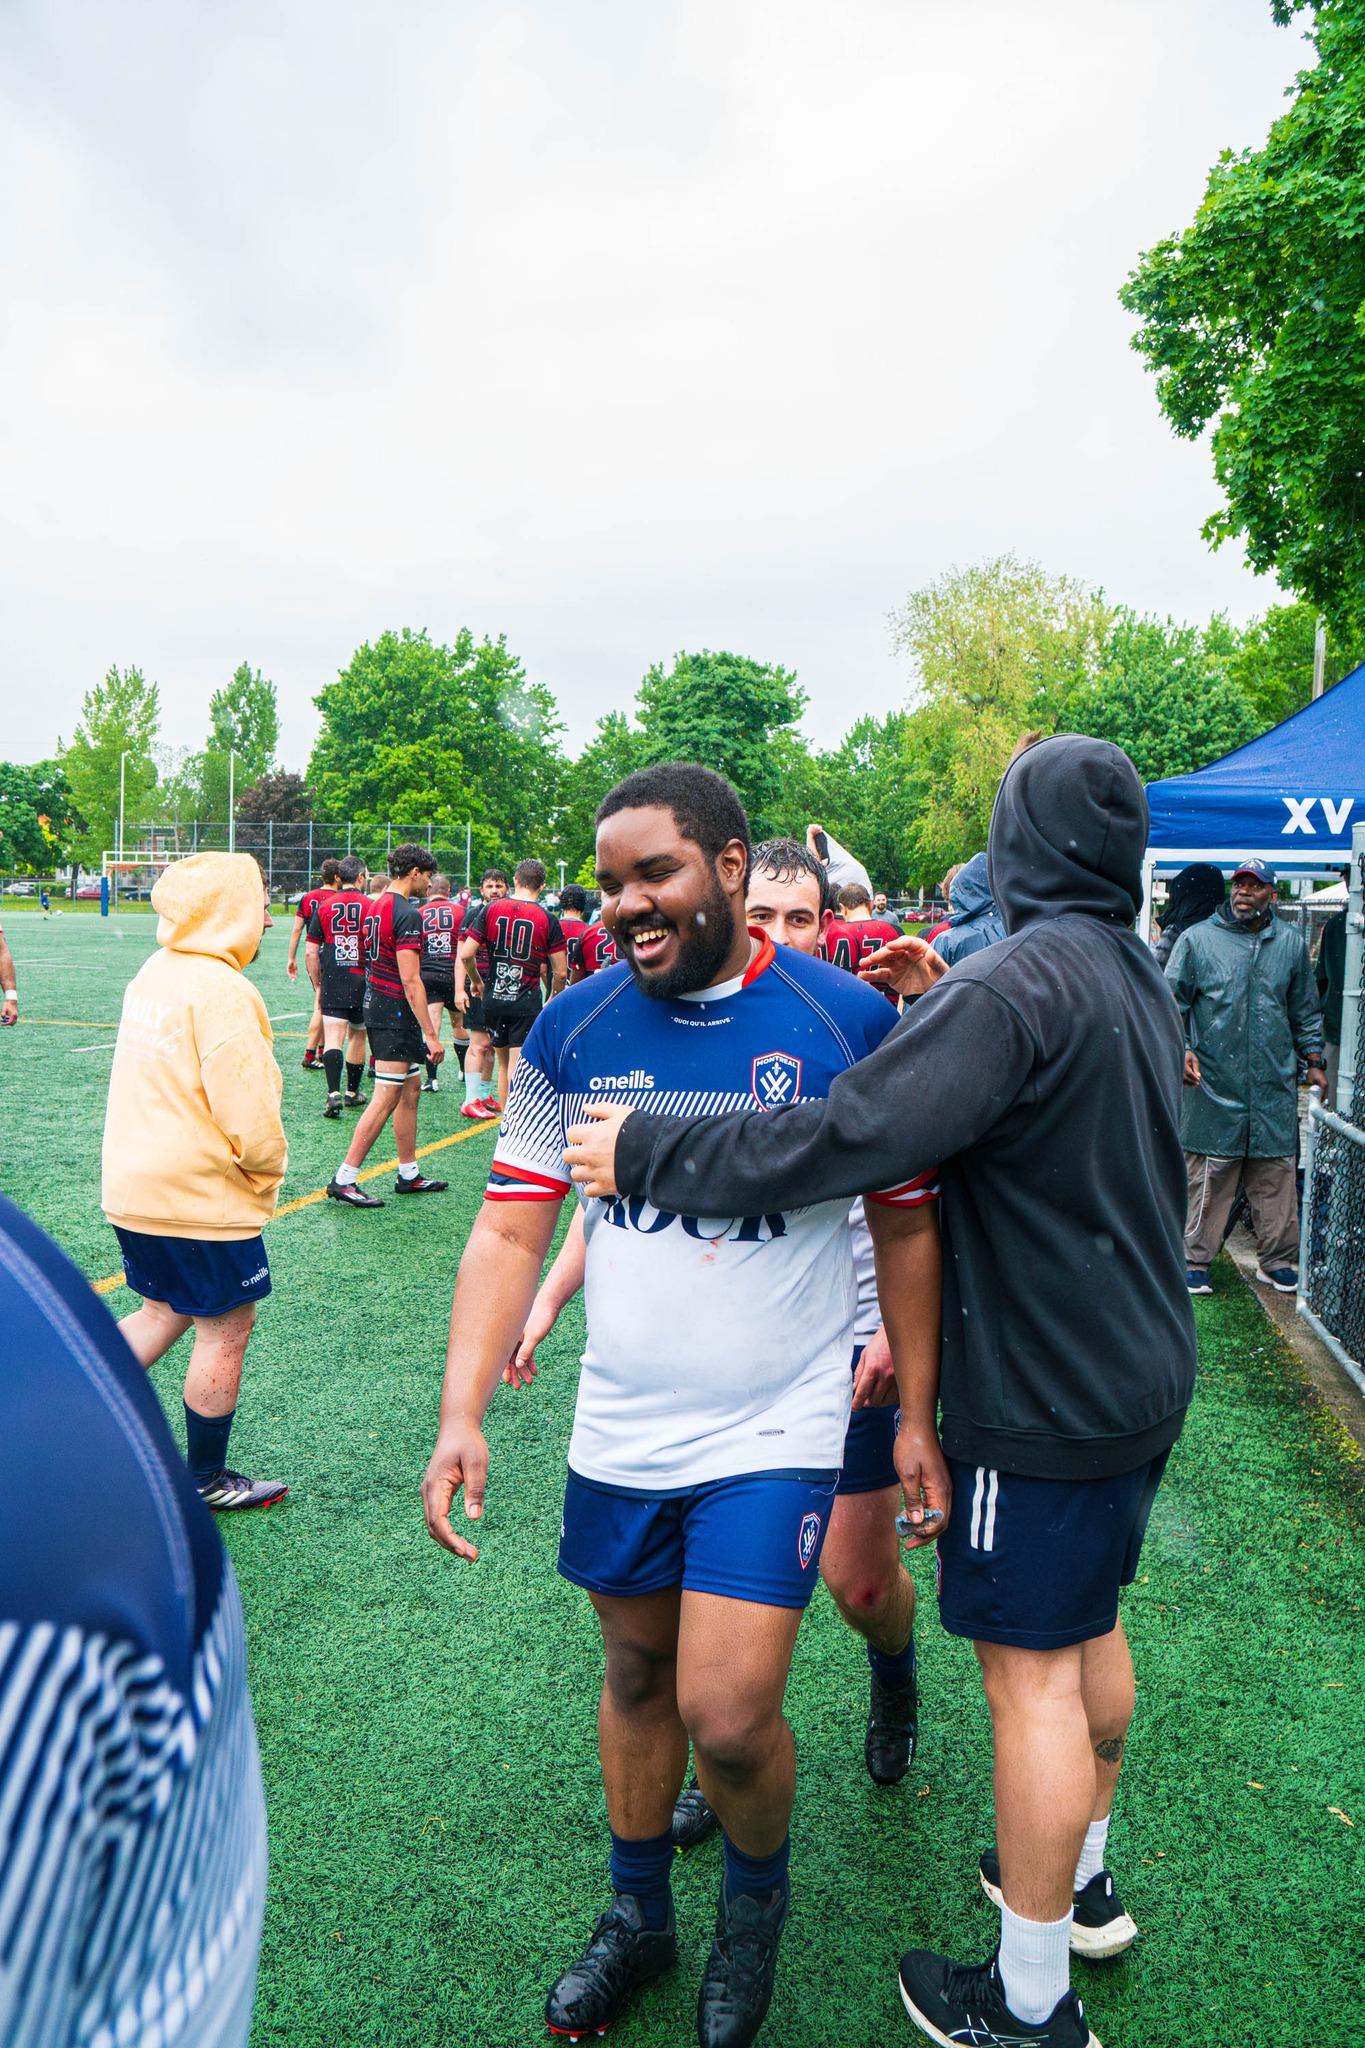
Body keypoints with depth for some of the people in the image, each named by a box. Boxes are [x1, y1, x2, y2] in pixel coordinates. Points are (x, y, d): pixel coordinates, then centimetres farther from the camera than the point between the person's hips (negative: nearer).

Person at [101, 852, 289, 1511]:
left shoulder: (152, 974, 8)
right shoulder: (222, 991, -21)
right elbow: (248, 1117, -25)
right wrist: (269, 1169, -5)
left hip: (133, 1185, 9)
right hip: (202, 1195, -9)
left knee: (164, 1313, 24)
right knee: (227, 1330, 8)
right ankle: (206, 1482, 22)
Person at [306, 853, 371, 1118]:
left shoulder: (324, 906, 3)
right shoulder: (370, 906, -3)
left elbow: (311, 952, 3)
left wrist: (317, 986, 13)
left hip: (332, 982, 0)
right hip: (363, 982, 0)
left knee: (333, 1037, -4)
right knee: (357, 1036, 14)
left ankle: (333, 1093, -21)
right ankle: (352, 1093, 25)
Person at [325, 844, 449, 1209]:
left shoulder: (376, 904, 11)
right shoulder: (407, 913, -17)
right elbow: (410, 980, -21)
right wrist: (430, 1035, -19)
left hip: (376, 1003, 10)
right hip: (396, 1013, -10)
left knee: (410, 1089, 17)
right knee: (386, 1099, -6)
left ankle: (409, 1174, 23)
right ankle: (344, 1180, -2)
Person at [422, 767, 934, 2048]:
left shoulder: (850, 1023, -10)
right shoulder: (572, 1031, -4)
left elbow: (909, 1227, -1)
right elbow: (510, 1229, 0)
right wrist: (462, 1410, -8)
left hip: (773, 1434, -3)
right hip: (618, 1435, 3)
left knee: (726, 1715, -6)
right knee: (635, 1672, 18)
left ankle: (756, 1895, 30)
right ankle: (636, 1915, 44)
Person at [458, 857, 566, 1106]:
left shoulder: (490, 910, 1)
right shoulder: (548, 920, -5)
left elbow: (466, 954, -3)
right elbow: (560, 972, -4)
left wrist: (477, 980, 16)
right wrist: (555, 996, 17)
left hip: (493, 1000, 3)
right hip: (527, 1003, -3)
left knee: (503, 1065, 18)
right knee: (517, 1070, -2)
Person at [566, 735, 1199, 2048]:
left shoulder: (1016, 982, -24)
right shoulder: (1139, 982, 7)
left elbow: (847, 1138, -31)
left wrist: (652, 1154, -23)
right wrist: (942, 1004, 10)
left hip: (1045, 1398, -9)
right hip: (1143, 1370, 9)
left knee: (1029, 1666, 3)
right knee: (1087, 1625, 23)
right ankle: (1082, 1878, 43)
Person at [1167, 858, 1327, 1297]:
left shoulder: (1291, 944, 12)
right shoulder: (1197, 939, 3)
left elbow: (1305, 1010, 20)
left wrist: (1313, 1060, 13)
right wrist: (1181, 1048, -11)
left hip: (1275, 1088, 3)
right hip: (1212, 1085, -3)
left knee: (1277, 1178, 6)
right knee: (1207, 1178, -1)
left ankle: (1277, 1262, 20)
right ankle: (1194, 1261, 10)